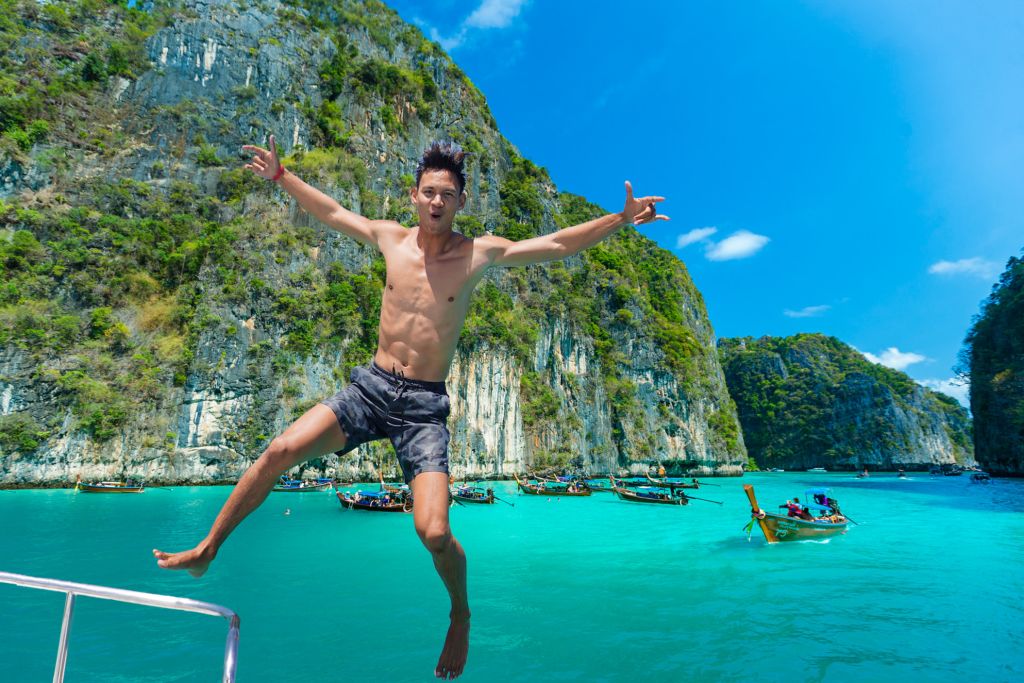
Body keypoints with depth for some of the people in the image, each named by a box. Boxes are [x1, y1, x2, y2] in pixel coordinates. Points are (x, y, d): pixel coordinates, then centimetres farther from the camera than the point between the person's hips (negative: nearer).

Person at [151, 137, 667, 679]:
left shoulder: (481, 253, -2)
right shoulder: (391, 238, 5)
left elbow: (559, 245, 0)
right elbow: (331, 213, 21)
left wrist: (622, 218, -6)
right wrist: (280, 175, 26)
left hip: (425, 404, -3)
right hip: (371, 386, 3)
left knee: (434, 534, -14)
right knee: (281, 450, -12)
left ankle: (460, 615, 20)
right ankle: (206, 551, 16)